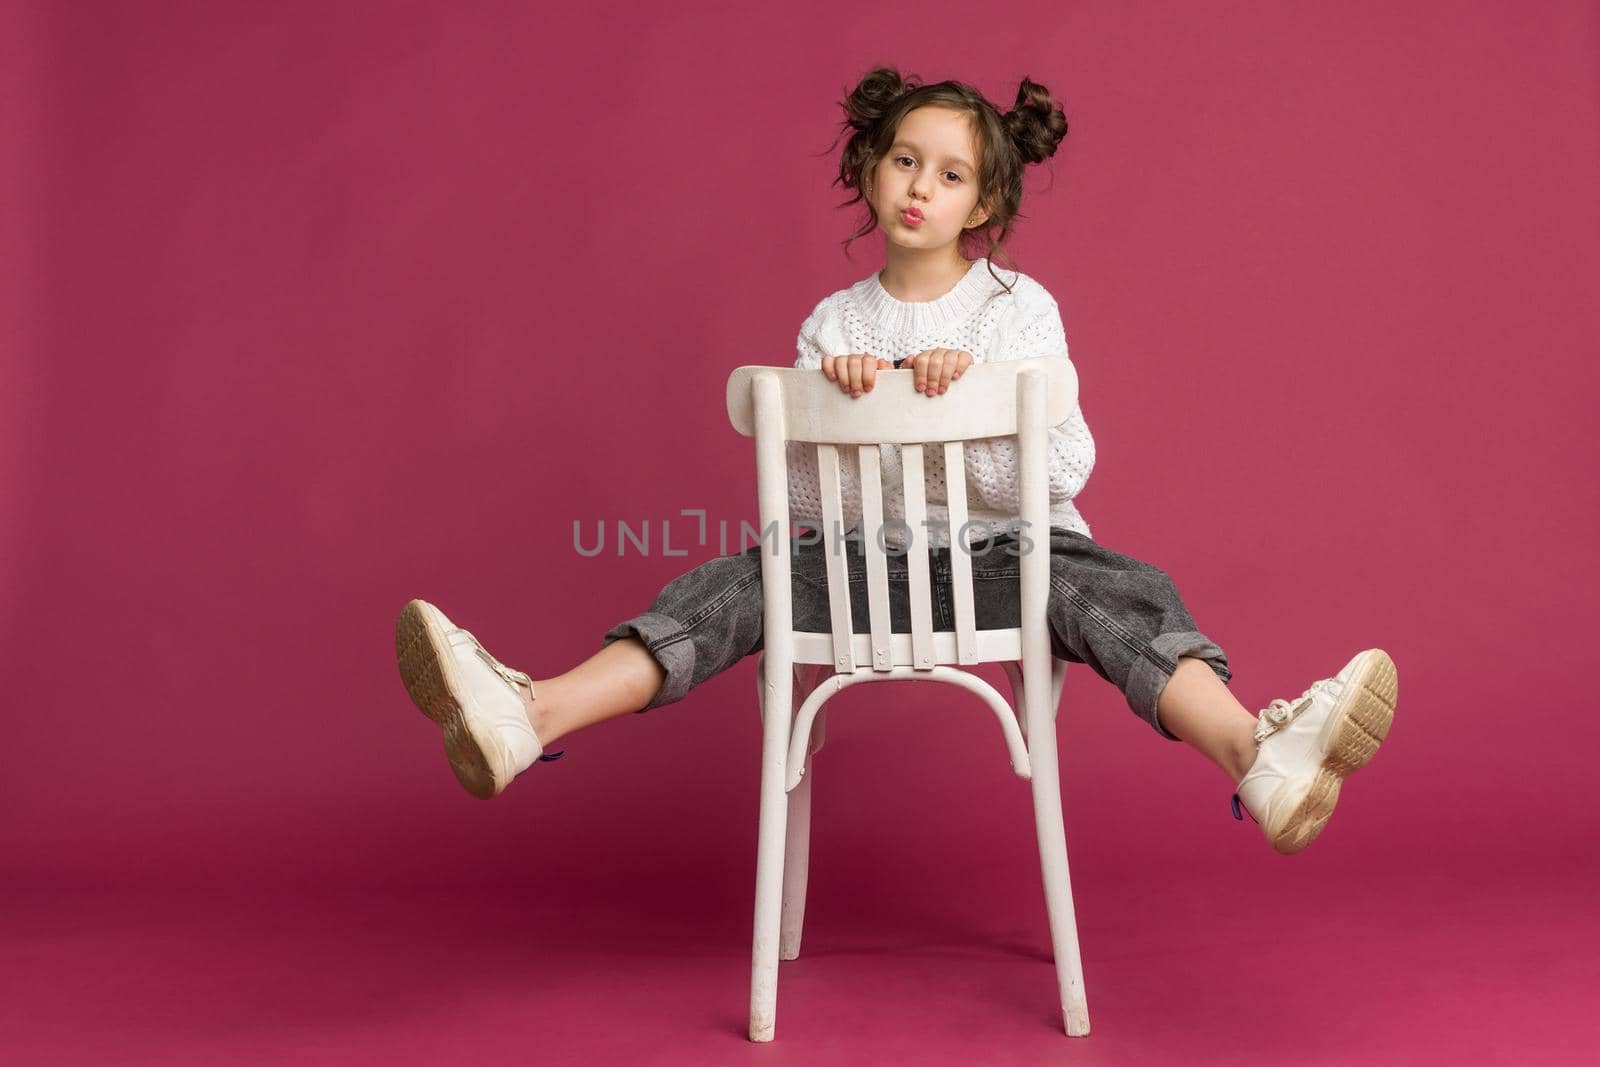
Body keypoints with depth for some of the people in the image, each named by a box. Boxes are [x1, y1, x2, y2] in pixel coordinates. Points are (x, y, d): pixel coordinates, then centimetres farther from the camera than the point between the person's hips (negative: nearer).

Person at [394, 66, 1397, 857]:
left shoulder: (1020, 308, 3)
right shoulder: (833, 324, 9)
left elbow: (1061, 470, -8)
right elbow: (800, 494, 3)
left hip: (1004, 554, -2)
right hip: (862, 554, 2)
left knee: (1121, 589, -32)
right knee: (733, 586, -21)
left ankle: (1264, 756, -54)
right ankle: (534, 714, -39)